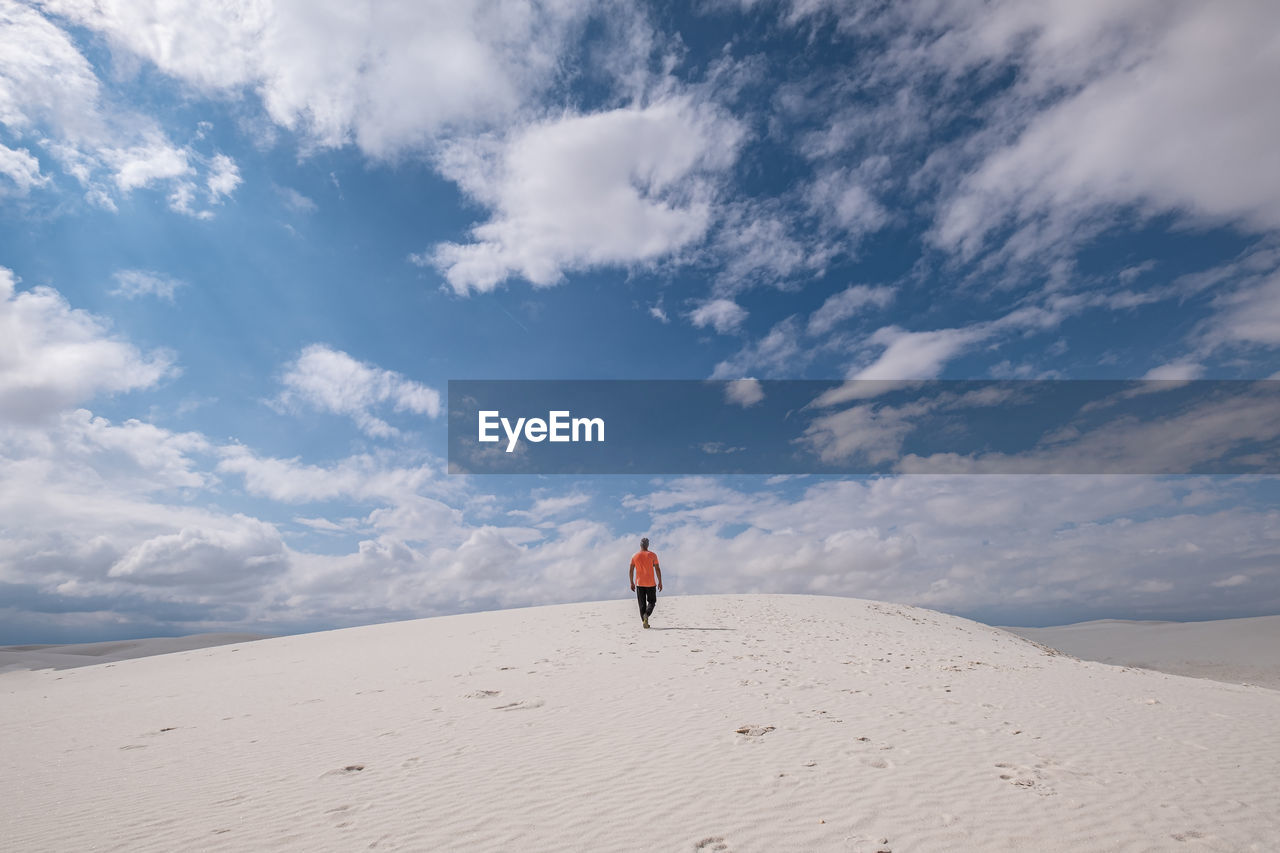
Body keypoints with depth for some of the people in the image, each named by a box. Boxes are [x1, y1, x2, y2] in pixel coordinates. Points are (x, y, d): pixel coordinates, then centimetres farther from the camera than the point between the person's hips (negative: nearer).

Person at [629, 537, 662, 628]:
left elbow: (631, 571, 3)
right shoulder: (652, 555, -3)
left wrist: (632, 583, 10)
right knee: (651, 601, 11)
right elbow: (657, 569, -6)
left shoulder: (635, 556, 3)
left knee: (642, 604, 9)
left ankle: (645, 622, 6)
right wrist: (660, 582, -1)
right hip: (651, 583, -2)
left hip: (639, 583, 2)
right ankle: (646, 614, -16)